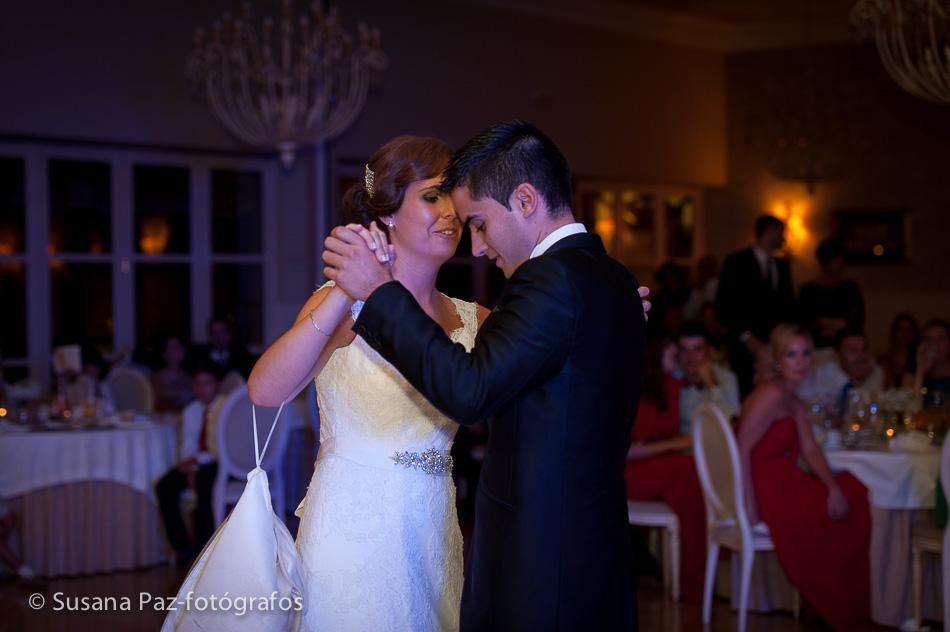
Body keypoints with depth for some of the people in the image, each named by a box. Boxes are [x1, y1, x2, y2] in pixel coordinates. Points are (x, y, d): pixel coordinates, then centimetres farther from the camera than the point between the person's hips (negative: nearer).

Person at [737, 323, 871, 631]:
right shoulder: (771, 395, -14)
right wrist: (751, 506, -24)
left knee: (854, 492, 2)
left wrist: (833, 487, -9)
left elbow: (810, 450, 8)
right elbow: (743, 450, -20)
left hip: (783, 485, 9)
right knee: (842, 510, -5)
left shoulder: (794, 403, 17)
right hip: (764, 489, -9)